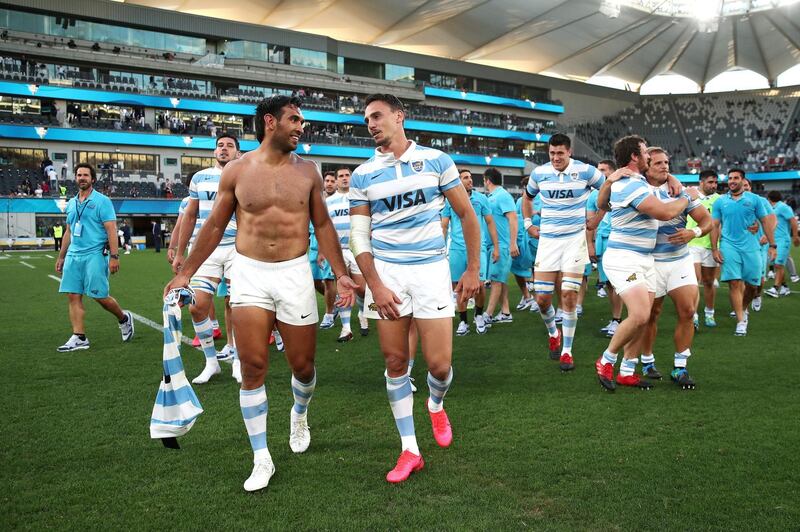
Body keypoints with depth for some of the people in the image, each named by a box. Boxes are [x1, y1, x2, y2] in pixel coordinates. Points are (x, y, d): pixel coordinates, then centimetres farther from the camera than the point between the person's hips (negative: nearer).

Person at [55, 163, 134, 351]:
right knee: (73, 296, 0)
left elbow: (111, 230, -10)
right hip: (73, 255, 6)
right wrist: (61, 257, 22)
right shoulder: (71, 203, 16)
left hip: (95, 255, -6)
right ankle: (79, 338, 4)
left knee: (100, 297, -4)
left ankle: (124, 319, 22)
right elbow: (68, 232, 23)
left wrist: (114, 256, -18)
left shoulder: (102, 201, -4)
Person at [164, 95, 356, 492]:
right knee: (253, 368, -1)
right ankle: (261, 459, 12)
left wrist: (341, 274, 1)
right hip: (249, 275, -1)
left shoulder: (306, 171, 4)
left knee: (303, 365, 7)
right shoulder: (237, 170, 0)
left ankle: (299, 413, 42)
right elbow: (214, 226, 8)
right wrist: (185, 274, 8)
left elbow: (323, 226, 9)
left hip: (295, 274, 1)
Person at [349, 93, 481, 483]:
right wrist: (375, 285, -10)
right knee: (395, 362, 3)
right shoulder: (363, 175, 3)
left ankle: (436, 406, 33)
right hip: (385, 273, 1)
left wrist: (473, 269, 2)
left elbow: (467, 215, 5)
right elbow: (359, 235, 1)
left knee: (439, 363, -3)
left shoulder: (436, 160, 1)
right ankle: (410, 450, 16)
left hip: (431, 269, -1)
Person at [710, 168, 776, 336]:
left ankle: (743, 309, 32)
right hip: (729, 247, -1)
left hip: (751, 247, 1)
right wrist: (714, 249, -1)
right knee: (735, 283, -9)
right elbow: (715, 226, 7)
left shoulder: (754, 199, 5)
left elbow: (766, 222, 7)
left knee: (752, 284, 4)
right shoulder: (720, 201, 6)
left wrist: (772, 245, 2)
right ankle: (741, 321, -4)